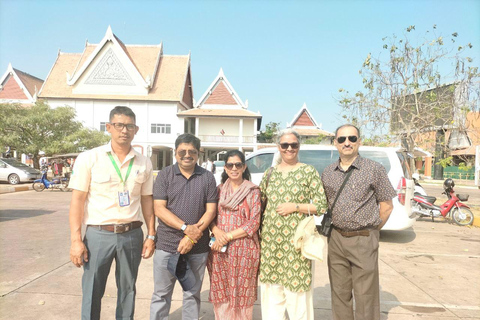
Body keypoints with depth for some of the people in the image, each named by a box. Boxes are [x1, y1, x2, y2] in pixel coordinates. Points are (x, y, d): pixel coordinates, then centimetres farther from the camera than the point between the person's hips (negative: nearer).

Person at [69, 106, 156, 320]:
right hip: (98, 234, -2)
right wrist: (76, 240, -9)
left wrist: (151, 235, 5)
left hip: (132, 234, 3)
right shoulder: (89, 158, -4)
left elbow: (147, 200, 8)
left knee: (127, 291, 16)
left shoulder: (144, 163, 4)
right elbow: (77, 200, -5)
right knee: (92, 293, 8)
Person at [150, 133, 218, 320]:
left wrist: (191, 238, -12)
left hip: (198, 248, 1)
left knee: (192, 294, 14)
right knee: (161, 295, 8)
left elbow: (211, 210, -2)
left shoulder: (207, 177, 2)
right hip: (167, 246, -1)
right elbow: (159, 209, -8)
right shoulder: (165, 175, 0)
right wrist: (186, 228, -18)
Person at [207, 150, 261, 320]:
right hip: (220, 249, 3)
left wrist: (228, 236, -13)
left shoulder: (253, 191, 0)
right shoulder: (219, 190, 9)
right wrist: (217, 232, -13)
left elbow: (254, 223, -6)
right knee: (221, 293, 7)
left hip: (244, 249, -2)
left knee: (242, 293, 4)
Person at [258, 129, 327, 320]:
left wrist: (295, 206, -13)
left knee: (297, 291, 1)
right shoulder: (270, 173, 9)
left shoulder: (309, 172, -2)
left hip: (297, 239, -3)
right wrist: (258, 231, 6)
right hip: (270, 238, 4)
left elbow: (322, 206, -4)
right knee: (271, 290, 12)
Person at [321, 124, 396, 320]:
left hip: (363, 240, -3)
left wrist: (371, 231, 1)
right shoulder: (328, 173, 7)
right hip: (336, 239, 4)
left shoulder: (374, 169, -3)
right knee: (339, 294, 14)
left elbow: (386, 206, 1)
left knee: (365, 296, 4)